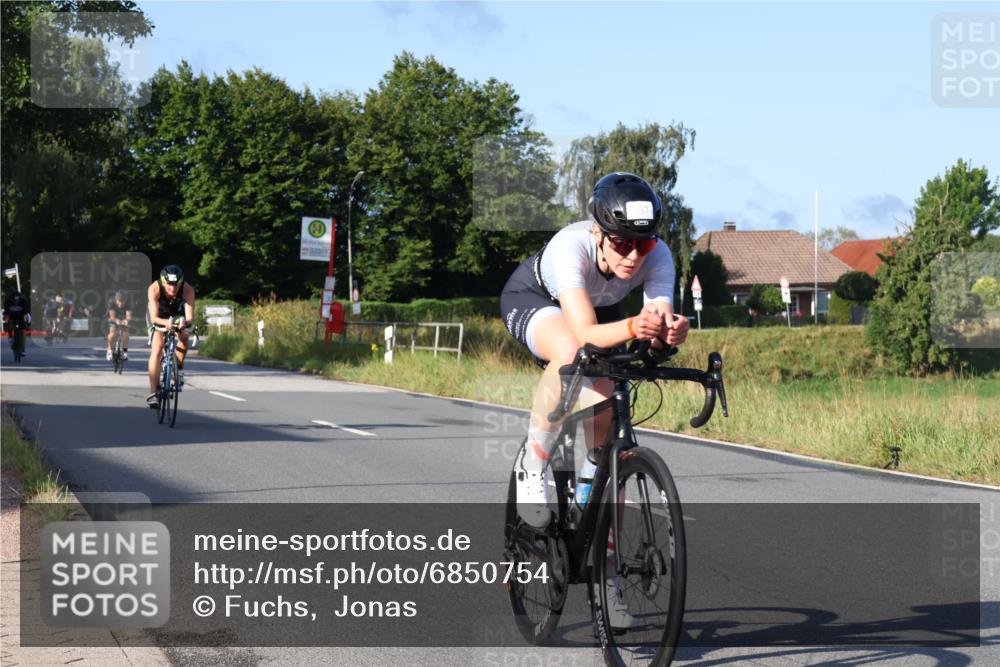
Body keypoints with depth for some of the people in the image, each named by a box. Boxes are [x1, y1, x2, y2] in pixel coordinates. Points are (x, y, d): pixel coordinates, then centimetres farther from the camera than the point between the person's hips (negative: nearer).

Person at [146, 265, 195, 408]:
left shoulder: (187, 290, -35)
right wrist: (165, 322, -60)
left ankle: (179, 369, -1)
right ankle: (152, 393, -18)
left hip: (178, 315, 1)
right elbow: (154, 317, -40)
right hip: (159, 316, -1)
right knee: (156, 349, -18)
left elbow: (190, 317, -38)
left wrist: (185, 322, -60)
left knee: (183, 336, -28)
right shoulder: (154, 289, -37)